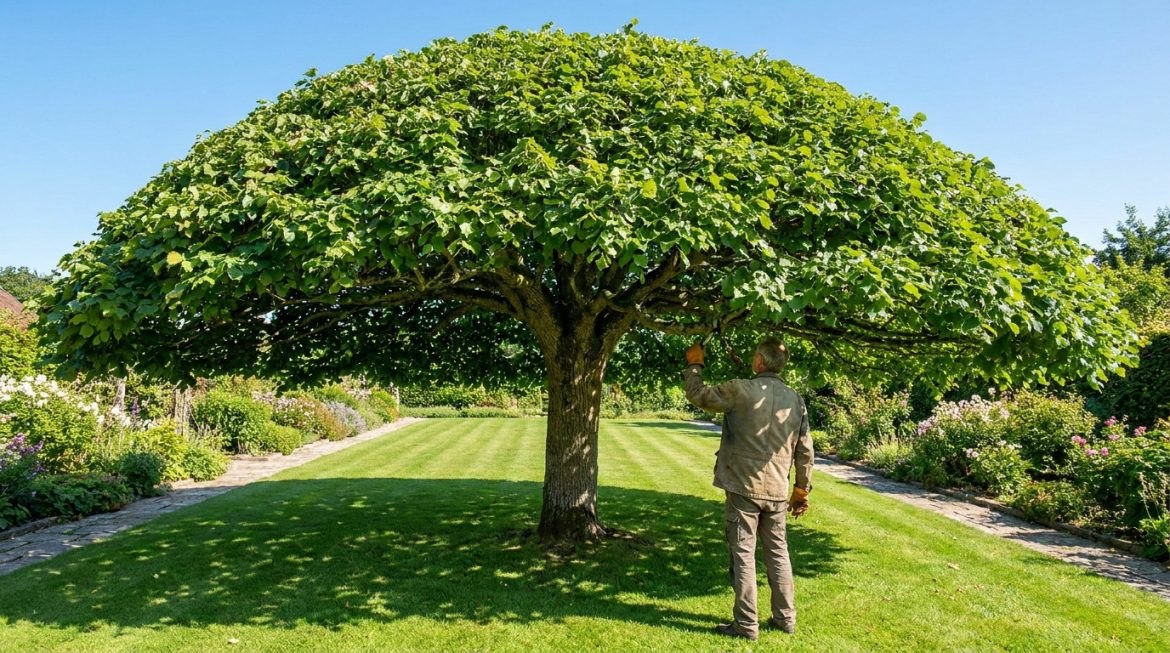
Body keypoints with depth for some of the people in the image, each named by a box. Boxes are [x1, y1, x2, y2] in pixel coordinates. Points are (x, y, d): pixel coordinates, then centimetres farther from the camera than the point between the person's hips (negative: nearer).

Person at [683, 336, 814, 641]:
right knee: (778, 553, 16)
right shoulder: (795, 399, 3)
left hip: (744, 487, -5)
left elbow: (697, 395, -2)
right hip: (777, 491, 5)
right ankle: (785, 618, 24)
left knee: (743, 555, 2)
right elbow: (805, 450, 7)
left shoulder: (741, 390, -13)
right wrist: (802, 489, 17)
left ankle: (746, 624, 6)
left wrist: (694, 364, 15)